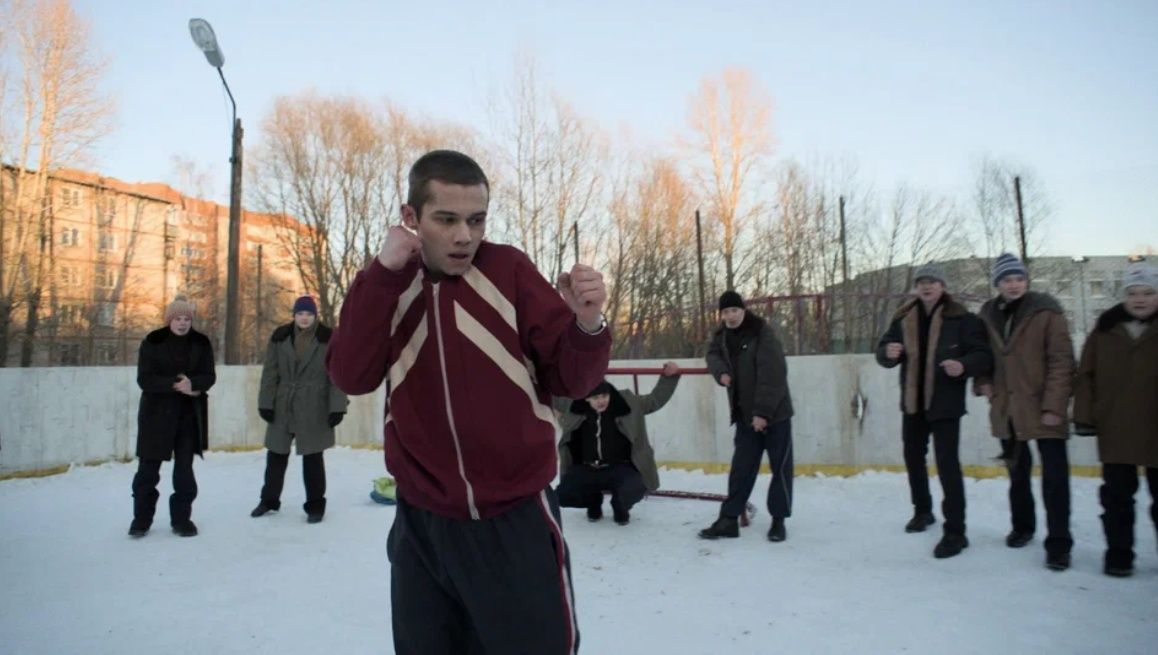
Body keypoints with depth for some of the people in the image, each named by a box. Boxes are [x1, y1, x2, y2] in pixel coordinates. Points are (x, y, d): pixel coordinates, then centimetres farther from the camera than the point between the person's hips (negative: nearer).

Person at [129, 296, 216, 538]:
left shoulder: (201, 343, 1)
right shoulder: (152, 342, -5)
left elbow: (209, 377, -3)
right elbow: (144, 379, -11)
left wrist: (193, 384, -24)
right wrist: (175, 385, -23)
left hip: (190, 414, 2)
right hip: (156, 412, -1)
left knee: (184, 468, 6)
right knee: (148, 468, 5)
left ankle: (182, 517, 16)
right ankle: (141, 518, 19)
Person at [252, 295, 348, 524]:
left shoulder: (329, 339, -5)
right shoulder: (280, 337, 3)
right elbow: (269, 373, 4)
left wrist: (337, 407, -11)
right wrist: (266, 403, -1)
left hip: (314, 409, -3)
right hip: (282, 407, 3)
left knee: (313, 457, 3)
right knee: (276, 455, 14)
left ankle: (315, 505, 15)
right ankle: (269, 499, 32)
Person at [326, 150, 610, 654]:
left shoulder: (508, 271, -8)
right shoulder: (386, 282, 0)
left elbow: (570, 379, -8)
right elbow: (350, 377, -13)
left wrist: (587, 327, -29)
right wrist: (384, 273, -20)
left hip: (516, 521, -3)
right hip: (422, 523, 3)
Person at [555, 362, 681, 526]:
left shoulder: (627, 404, -7)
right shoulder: (574, 406, -4)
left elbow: (655, 400, -2)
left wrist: (669, 377, -13)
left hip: (620, 468, -2)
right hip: (586, 469, 2)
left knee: (632, 490, -33)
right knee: (562, 495, -16)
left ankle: (620, 507, 9)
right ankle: (593, 501, 20)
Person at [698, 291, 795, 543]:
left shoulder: (763, 333, -18)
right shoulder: (722, 335, 3)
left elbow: (772, 375, -22)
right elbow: (713, 354, 18)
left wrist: (763, 411, -24)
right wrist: (721, 371, -6)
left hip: (774, 412, -6)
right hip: (745, 414, 6)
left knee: (780, 467, 5)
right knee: (741, 467, 6)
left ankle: (778, 520, 17)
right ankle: (729, 519, 9)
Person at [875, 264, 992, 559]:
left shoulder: (961, 319, -10)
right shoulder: (903, 319, 3)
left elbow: (983, 354, -11)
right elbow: (883, 354, 6)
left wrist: (964, 365, -31)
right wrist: (889, 352, -18)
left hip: (945, 404, -6)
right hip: (912, 403, 6)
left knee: (947, 463, -9)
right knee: (913, 457, 19)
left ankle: (955, 531, 0)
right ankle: (922, 510, 41)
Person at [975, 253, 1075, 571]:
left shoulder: (1047, 312, -8)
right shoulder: (989, 315, 7)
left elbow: (1061, 360, -12)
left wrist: (1054, 406, -17)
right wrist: (982, 381, 1)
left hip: (1042, 409, -5)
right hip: (1006, 408, 5)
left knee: (1054, 475, -4)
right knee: (1017, 471, 18)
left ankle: (1058, 543, 4)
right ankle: (1022, 526, 35)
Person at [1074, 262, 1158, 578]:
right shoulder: (1105, 330, 1)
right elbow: (1086, 376, 1)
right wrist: (1084, 416, -5)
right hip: (1114, 430, 1)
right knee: (1117, 496, 9)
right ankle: (1118, 554, 21)